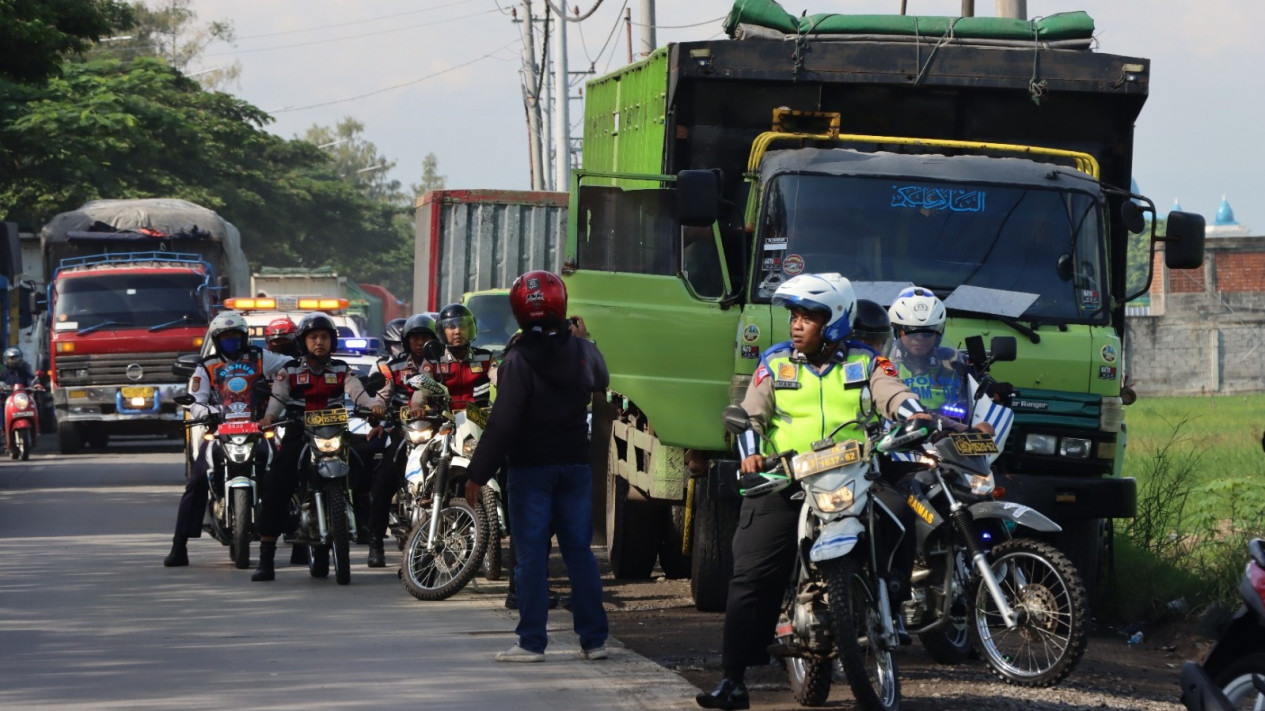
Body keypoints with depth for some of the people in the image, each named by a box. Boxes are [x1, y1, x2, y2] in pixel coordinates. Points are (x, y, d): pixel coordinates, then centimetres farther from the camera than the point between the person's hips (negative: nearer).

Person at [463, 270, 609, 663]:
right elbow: (601, 380, 25)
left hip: (530, 469, -4)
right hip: (575, 465, 4)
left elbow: (503, 424, -18)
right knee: (579, 551, 9)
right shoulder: (582, 351, 0)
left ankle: (532, 642, -2)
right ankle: (593, 639, 10)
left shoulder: (518, 360, -15)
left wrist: (477, 474, -13)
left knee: (531, 556, -1)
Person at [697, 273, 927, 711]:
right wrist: (750, 453, -12)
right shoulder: (776, 364, 13)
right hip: (781, 486, 0)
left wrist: (917, 416, -25)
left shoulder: (864, 364, 11)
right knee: (751, 578, -8)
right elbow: (751, 414, 7)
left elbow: (892, 394, -4)